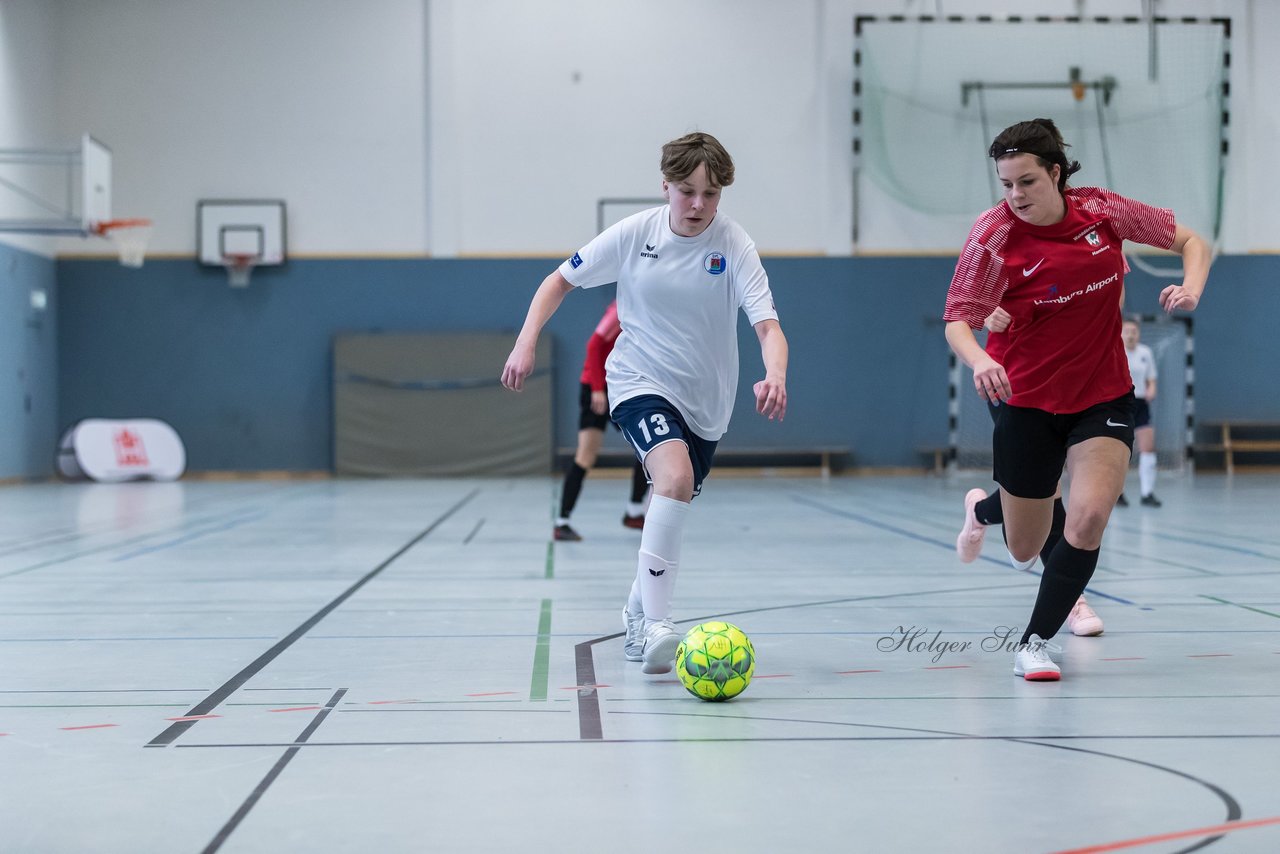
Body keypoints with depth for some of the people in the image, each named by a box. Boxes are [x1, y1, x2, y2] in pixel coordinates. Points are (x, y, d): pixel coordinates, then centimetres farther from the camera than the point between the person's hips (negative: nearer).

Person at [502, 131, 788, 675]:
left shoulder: (733, 246, -12)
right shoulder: (634, 234, -9)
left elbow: (767, 323, -23)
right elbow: (561, 280, 3)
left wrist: (774, 377, -43)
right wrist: (526, 343, -9)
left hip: (704, 402, 2)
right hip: (639, 384, -2)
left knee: (669, 516, 13)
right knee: (675, 475, -30)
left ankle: (638, 614, 41)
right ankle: (655, 625, -32)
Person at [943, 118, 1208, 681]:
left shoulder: (1102, 210, -9)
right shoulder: (994, 238, -17)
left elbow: (1190, 241, 3)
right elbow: (958, 320, -18)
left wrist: (1191, 287, -18)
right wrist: (979, 359, -40)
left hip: (1104, 396, 1)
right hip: (1027, 399, -1)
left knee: (1089, 517, -22)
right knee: (1025, 549, 11)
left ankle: (1035, 644, -5)